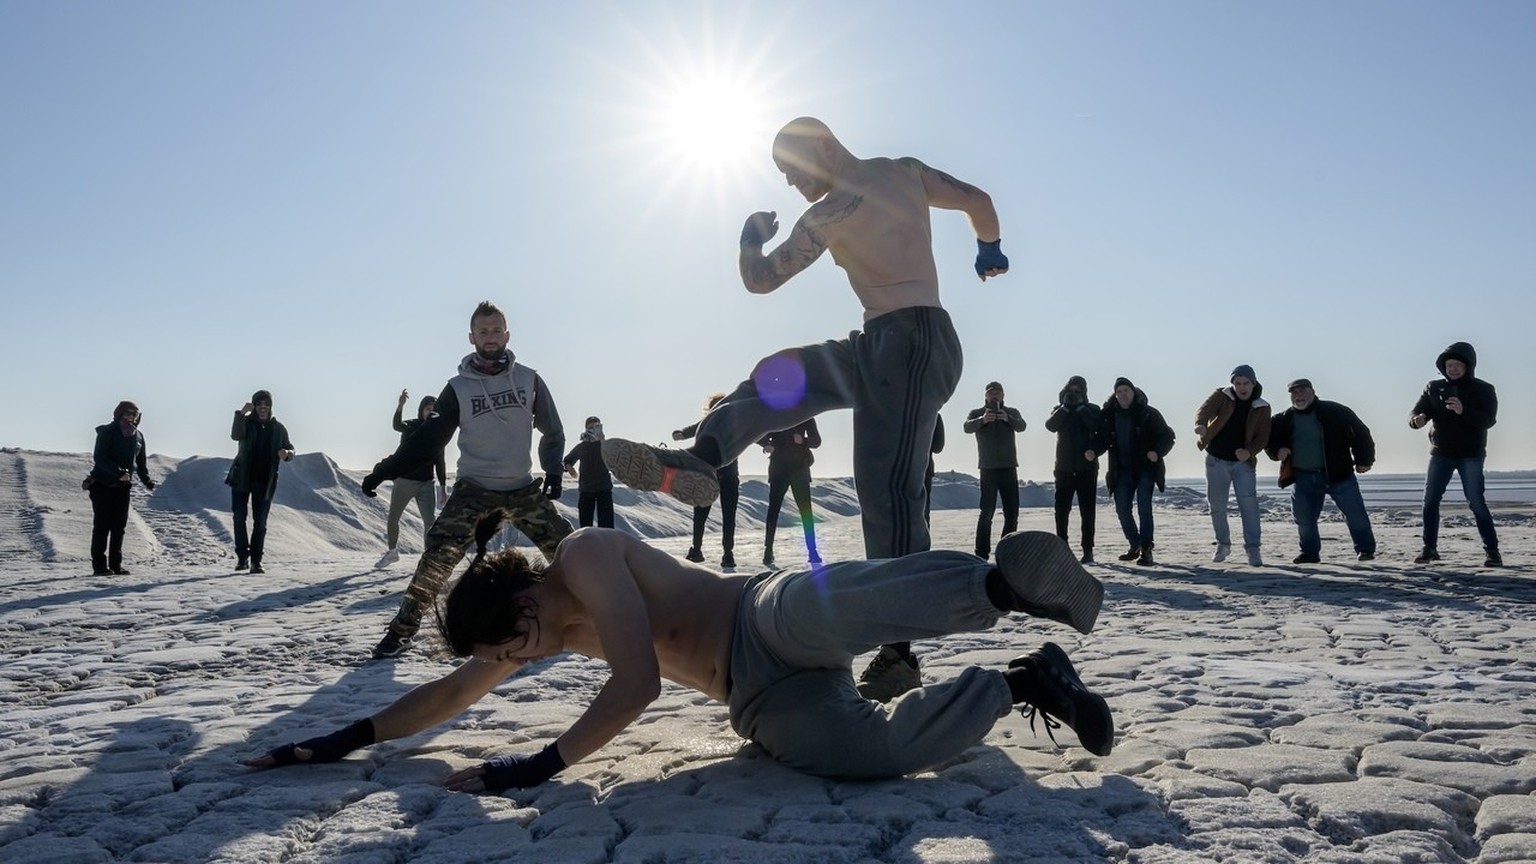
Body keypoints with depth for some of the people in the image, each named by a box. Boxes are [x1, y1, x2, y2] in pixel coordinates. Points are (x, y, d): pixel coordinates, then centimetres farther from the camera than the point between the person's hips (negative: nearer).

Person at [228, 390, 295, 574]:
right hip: (242, 478, -1)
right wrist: (241, 414, -37)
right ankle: (242, 557, 6)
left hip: (265, 481, 1)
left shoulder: (278, 428, 4)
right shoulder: (246, 422, -2)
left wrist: (286, 453, -15)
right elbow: (236, 435, -24)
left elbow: (290, 449, 10)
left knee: (260, 522, 2)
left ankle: (256, 561, 7)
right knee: (239, 517, -3)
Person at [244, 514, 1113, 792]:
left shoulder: (587, 556, -13)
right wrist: (345, 740, 18)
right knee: (878, 750, -19)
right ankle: (1021, 680, -3)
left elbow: (638, 686, -19)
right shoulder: (534, 624, 13)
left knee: (855, 596, -41)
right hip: (765, 701, 6)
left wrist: (542, 765, -16)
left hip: (783, 621, -6)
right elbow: (448, 695, 23)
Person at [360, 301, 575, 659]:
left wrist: (553, 469, -5)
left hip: (523, 489, 2)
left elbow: (552, 431, 10)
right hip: (473, 491, -2)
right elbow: (427, 438, -2)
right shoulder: (458, 388, -1)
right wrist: (385, 469, -9)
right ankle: (402, 630, -6)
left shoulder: (528, 380, 2)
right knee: (438, 557, -17)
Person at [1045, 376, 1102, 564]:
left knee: (1087, 509, -2)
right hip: (1064, 468, 2)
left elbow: (1099, 428, -13)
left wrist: (1080, 407, -10)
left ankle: (1088, 550, 0)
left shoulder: (1092, 410, 7)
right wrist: (1065, 406, -10)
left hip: (1087, 467, -2)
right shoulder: (1060, 411, 12)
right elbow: (1050, 425, -8)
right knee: (1061, 508, 2)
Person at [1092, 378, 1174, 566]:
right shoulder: (1108, 416, 3)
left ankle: (1146, 550, -11)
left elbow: (1167, 436, -5)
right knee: (1122, 508, 5)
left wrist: (1158, 452, -24)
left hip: (1145, 468, -4)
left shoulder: (1148, 413, -6)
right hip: (1122, 470, 4)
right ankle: (1135, 545, 26)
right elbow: (1103, 439, 10)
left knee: (1144, 507, -15)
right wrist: (1093, 452, -11)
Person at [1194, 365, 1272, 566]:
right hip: (1217, 460, 0)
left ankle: (1253, 548, -6)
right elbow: (1205, 410, -23)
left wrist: (1249, 451, -25)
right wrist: (1200, 425, -47)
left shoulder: (1262, 407, -1)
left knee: (1249, 504, -10)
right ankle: (1223, 544, 26)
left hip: (1244, 462, 0)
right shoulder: (1221, 396, -5)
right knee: (1217, 505, 7)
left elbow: (1263, 437, -4)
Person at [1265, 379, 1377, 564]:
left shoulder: (1334, 412, -6)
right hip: (1304, 478, 3)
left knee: (1355, 512, -3)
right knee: (1303, 515, 3)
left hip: (1337, 473, -3)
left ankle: (1365, 549, 9)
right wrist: (1276, 450, -7)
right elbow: (1269, 439, 15)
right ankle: (1310, 552, 18)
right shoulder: (1284, 420, 4)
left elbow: (1360, 432, -3)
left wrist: (1364, 460, -4)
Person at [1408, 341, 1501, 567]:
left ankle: (1492, 551, -2)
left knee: (1476, 502, -9)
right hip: (1440, 453, 3)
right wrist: (1417, 420, -29)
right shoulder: (1434, 388, 3)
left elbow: (1489, 420, -18)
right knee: (1430, 501, 2)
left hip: (1471, 455, -3)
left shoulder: (1483, 390, -5)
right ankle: (1430, 548, 12)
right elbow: (1416, 413, -4)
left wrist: (1463, 411, -36)